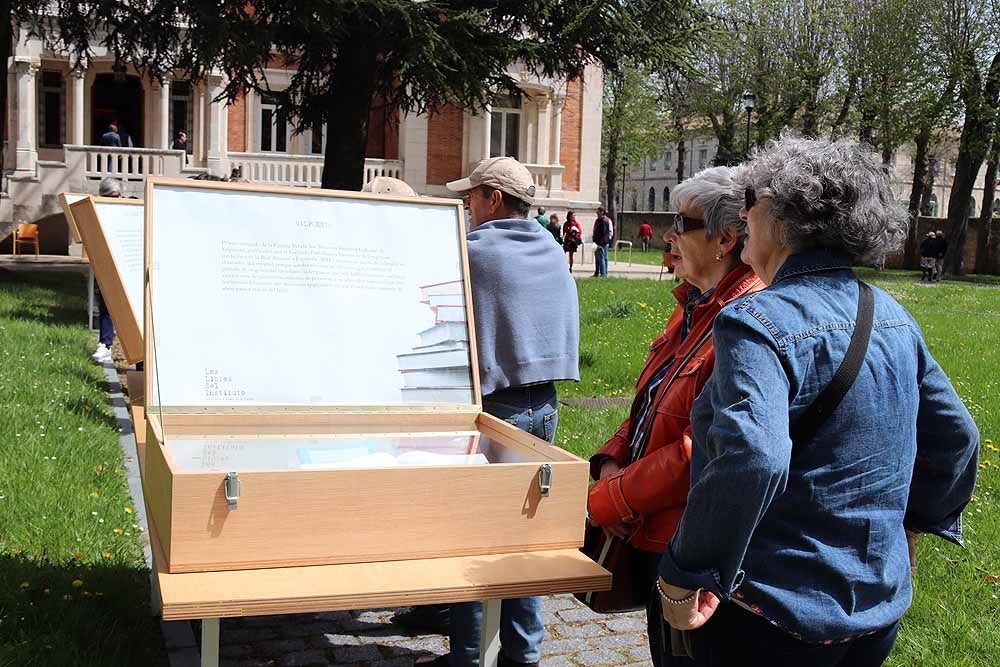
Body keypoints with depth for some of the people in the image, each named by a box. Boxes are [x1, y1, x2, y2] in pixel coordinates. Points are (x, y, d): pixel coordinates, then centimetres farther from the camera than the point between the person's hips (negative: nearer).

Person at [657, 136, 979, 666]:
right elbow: (956, 439, 12)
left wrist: (685, 577, -27)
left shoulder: (757, 323, -22)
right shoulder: (893, 318, 3)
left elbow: (751, 460, -37)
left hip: (778, 623, -7)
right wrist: (911, 524, 26)